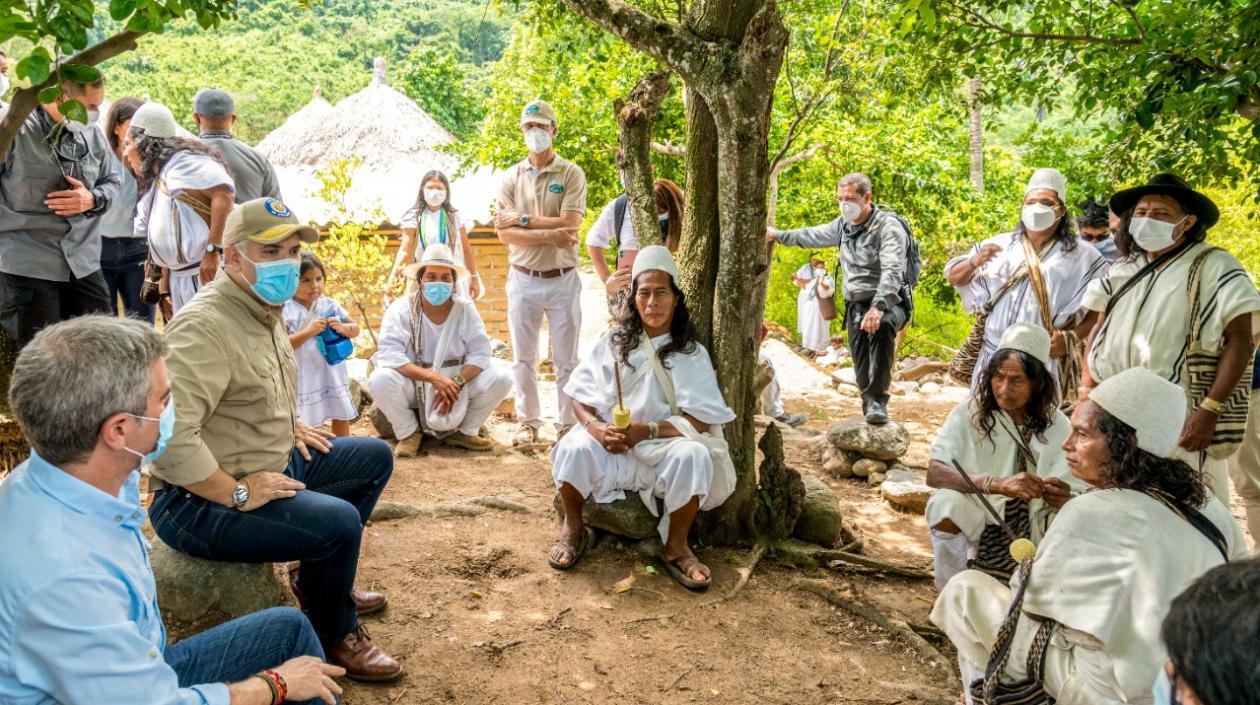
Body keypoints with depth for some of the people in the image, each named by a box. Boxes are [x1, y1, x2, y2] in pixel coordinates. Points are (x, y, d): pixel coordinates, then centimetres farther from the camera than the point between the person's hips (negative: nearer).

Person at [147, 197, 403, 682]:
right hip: (201, 501, -10)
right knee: (338, 520, -29)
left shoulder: (264, 311, 6)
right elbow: (169, 435, -37)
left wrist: (289, 425, 11)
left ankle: (320, 580, 27)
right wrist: (239, 493, -28)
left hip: (274, 463, 11)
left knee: (375, 457, 16)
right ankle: (335, 636, 2)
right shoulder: (205, 327, -26)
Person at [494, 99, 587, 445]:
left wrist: (524, 219, -12)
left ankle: (568, 424, 16)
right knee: (523, 358, 10)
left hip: (562, 279, -2)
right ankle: (529, 422, 23)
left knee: (566, 359, 6)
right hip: (523, 278, 3)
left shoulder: (571, 174, -2)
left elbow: (569, 225, -15)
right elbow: (504, 233, -6)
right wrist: (549, 234, -17)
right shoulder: (510, 178, 5)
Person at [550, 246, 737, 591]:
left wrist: (646, 430, -21)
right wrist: (594, 426, -20)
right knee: (574, 447, -30)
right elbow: (581, 398, 3)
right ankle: (574, 530, -1)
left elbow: (700, 422, -7)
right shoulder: (613, 343, 6)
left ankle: (675, 547, -10)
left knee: (694, 456, -34)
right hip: (611, 446, 1)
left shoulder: (691, 354, 1)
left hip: (665, 448, -1)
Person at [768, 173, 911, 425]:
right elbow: (812, 235, 27)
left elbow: (892, 271, -30)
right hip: (856, 305, 7)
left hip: (889, 303, -7)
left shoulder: (888, 226, -16)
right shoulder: (843, 225, 8)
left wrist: (878, 307, -44)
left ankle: (878, 400, -34)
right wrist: (777, 235, 33)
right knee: (861, 366, 1)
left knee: (882, 326, -37)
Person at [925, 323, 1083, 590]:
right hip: (974, 532, -3)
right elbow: (935, 473, -23)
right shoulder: (969, 414, -10)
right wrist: (999, 485, -36)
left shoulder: (1056, 424, 0)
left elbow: (1080, 489, -2)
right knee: (947, 502, -31)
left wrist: (1065, 497, -27)